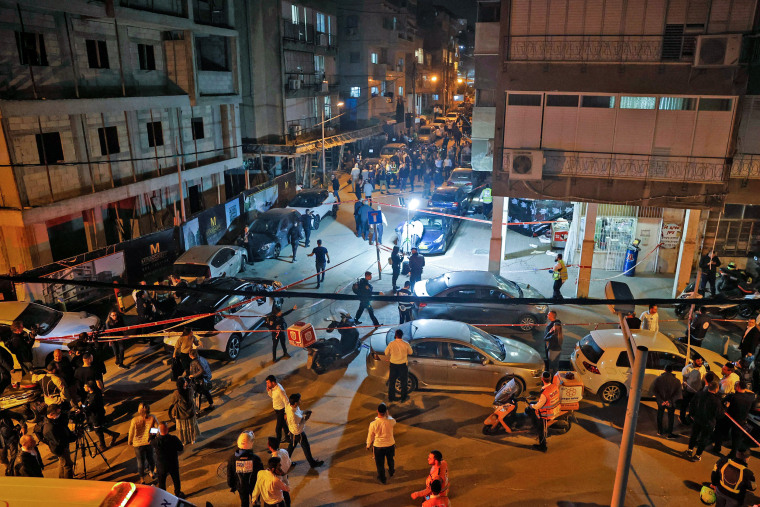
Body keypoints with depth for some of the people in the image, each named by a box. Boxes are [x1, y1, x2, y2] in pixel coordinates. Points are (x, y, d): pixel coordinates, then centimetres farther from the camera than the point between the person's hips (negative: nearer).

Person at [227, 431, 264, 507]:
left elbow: (230, 475, -7)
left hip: (241, 487, 2)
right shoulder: (255, 459, -28)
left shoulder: (232, 458, -21)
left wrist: (232, 486, 11)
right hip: (254, 486, -2)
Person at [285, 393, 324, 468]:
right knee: (306, 448, 16)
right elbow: (297, 429, -32)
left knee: (292, 445, 29)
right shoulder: (293, 416, -42)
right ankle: (312, 463, 38)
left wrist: (304, 412, -6)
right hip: (298, 433, -7)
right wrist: (305, 419, -29)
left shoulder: (289, 405, -16)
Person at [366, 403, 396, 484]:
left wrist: (368, 446, 9)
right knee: (390, 460, 30)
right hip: (390, 445, 2)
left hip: (378, 447, -2)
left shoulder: (373, 424, -24)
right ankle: (391, 472, 55)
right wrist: (387, 414, 0)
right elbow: (394, 421, 5)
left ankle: (382, 478, 39)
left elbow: (370, 436, -8)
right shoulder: (390, 421, -24)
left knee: (380, 463, 21)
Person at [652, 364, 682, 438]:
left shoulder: (658, 379, -15)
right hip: (671, 403, -1)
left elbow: (654, 390, -15)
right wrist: (670, 401, -17)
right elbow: (677, 393, -16)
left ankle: (660, 432, 34)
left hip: (661, 401, 1)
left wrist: (661, 400, -15)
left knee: (660, 415, 22)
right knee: (671, 417, 18)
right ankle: (669, 434, 26)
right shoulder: (676, 381, -17)